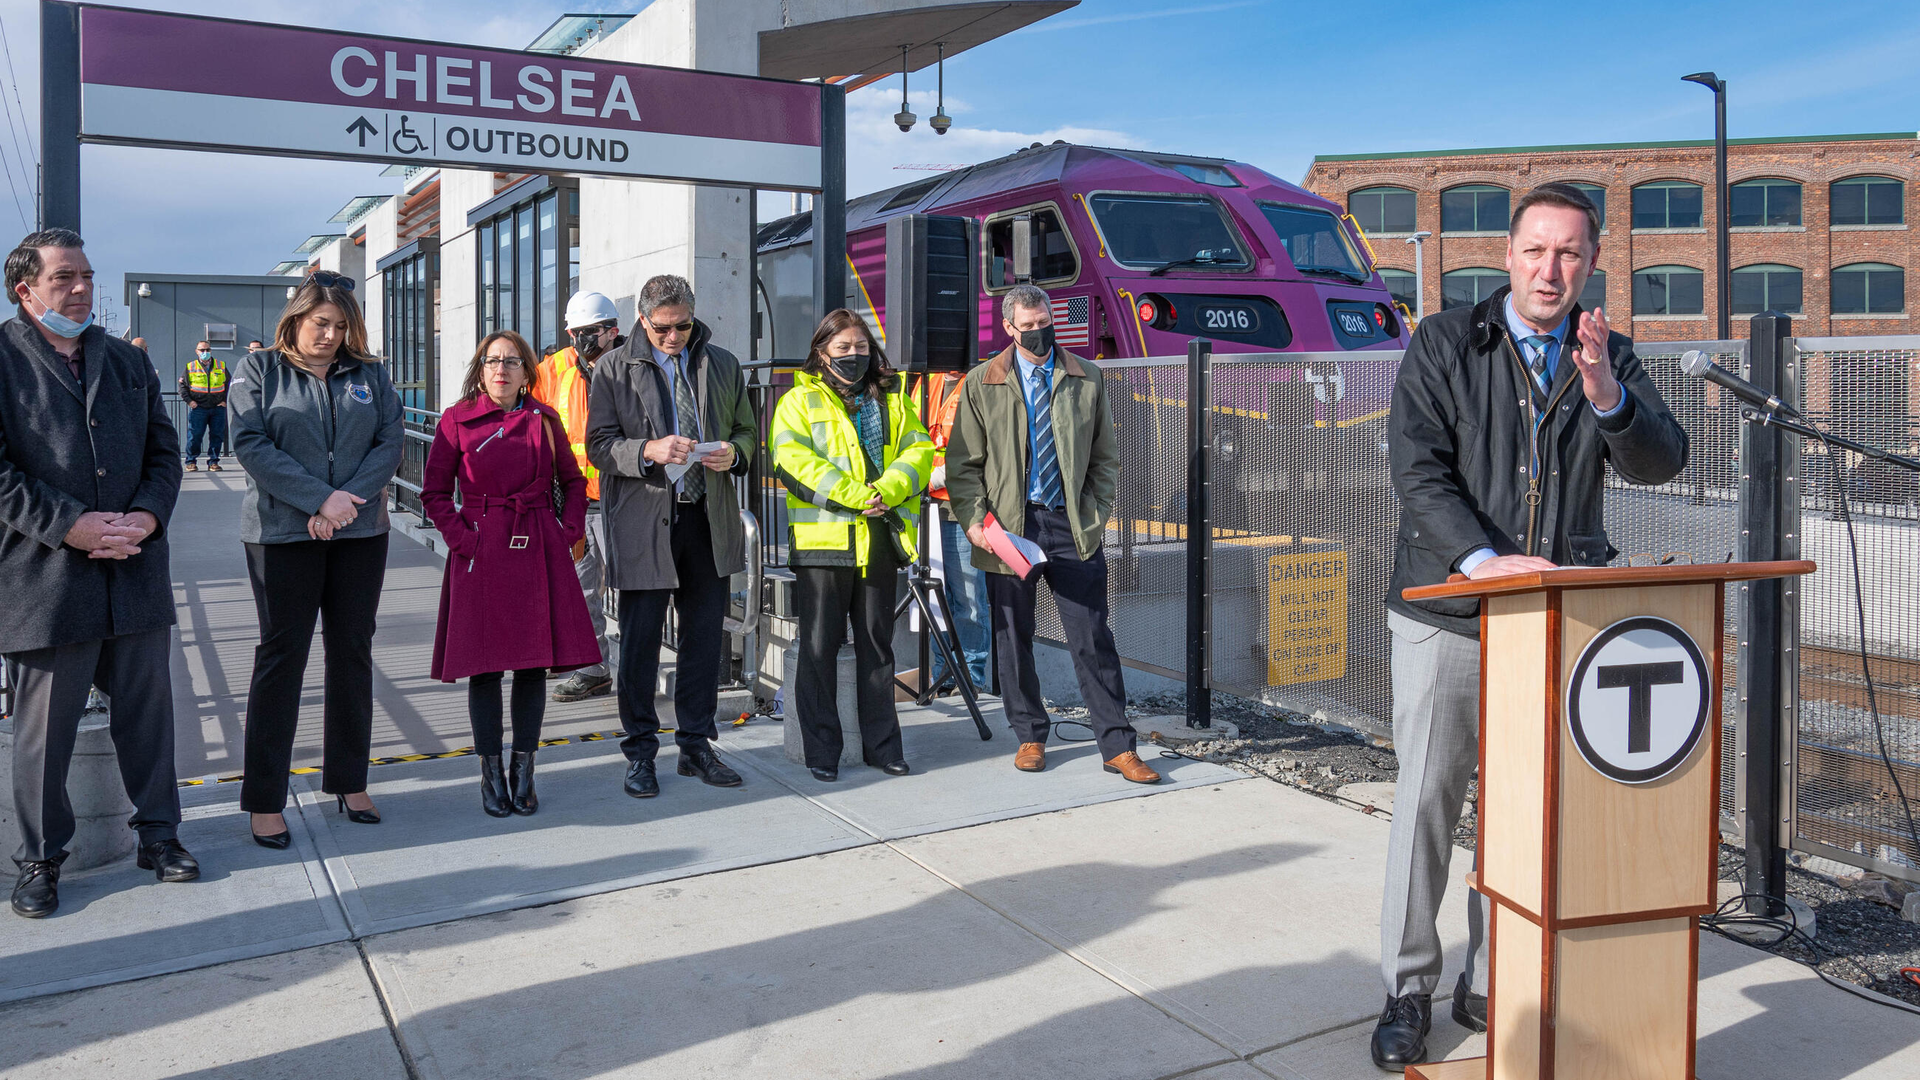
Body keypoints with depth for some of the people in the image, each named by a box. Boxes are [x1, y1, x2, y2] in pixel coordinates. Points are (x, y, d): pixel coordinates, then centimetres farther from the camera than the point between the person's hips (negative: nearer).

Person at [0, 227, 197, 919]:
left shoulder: (128, 362, 15)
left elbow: (164, 451, 13)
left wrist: (147, 514, -6)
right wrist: (69, 525, -17)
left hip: (136, 571, 4)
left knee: (147, 712, 12)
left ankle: (158, 834, 26)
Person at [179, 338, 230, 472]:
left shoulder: (221, 366, 10)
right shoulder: (190, 367, 6)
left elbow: (229, 384, 17)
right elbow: (182, 385, 10)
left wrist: (225, 401, 7)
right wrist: (189, 400, -2)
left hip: (218, 408, 2)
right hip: (198, 408, -2)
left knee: (217, 436, 1)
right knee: (194, 435, -4)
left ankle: (213, 462, 8)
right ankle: (191, 461, 6)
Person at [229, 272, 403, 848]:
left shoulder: (371, 375, 9)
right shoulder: (259, 370, 3)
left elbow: (390, 441, 1)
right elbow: (250, 443, -8)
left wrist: (348, 500, -14)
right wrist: (321, 499, -17)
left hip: (361, 534, 3)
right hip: (282, 534, -3)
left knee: (353, 653, 8)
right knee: (281, 656, 1)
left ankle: (349, 781, 20)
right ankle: (265, 800, 9)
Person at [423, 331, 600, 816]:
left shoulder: (544, 420, 7)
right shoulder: (457, 420, 1)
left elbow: (574, 481, 16)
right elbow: (435, 492, 4)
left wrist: (568, 532, 4)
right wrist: (462, 538, -6)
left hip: (539, 553, 2)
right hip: (482, 555, -2)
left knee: (534, 662, 4)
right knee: (485, 666, 1)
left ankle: (523, 771, 16)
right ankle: (491, 773, 13)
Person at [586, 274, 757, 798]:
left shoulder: (723, 365, 11)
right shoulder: (613, 368, 2)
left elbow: (747, 429, 18)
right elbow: (599, 445, -2)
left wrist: (734, 452, -6)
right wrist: (649, 451, -21)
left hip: (709, 519, 3)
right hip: (643, 522, -3)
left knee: (705, 634, 8)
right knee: (640, 638, 2)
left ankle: (696, 745, 22)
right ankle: (640, 752, 15)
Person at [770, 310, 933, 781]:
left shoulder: (893, 398, 16)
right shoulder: (800, 401, 4)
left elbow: (919, 449, 5)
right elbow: (791, 459, -11)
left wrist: (887, 489, -14)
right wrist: (854, 495, -19)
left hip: (881, 540, 4)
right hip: (822, 540, -4)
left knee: (877, 645, 11)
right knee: (820, 647, 1)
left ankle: (881, 743, 21)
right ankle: (821, 750, 10)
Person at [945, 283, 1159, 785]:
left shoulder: (1087, 380, 9)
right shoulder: (981, 384, 6)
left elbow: (1105, 458, 13)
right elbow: (963, 464, 6)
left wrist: (1096, 516, 2)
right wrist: (973, 520, -8)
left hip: (1072, 526, 0)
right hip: (1009, 526, 0)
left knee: (1092, 638, -3)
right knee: (1013, 637, 7)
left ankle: (1118, 746, 4)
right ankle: (1030, 737, 23)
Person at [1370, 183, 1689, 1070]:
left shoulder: (1609, 358, 9)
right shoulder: (1444, 344, 0)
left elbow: (1661, 462, -5)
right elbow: (1417, 470, -10)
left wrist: (1606, 393, -24)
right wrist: (1483, 558, -23)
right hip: (1445, 615, -3)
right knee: (1426, 801, 1)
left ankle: (1493, 985, 23)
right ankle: (1407, 990, 14)